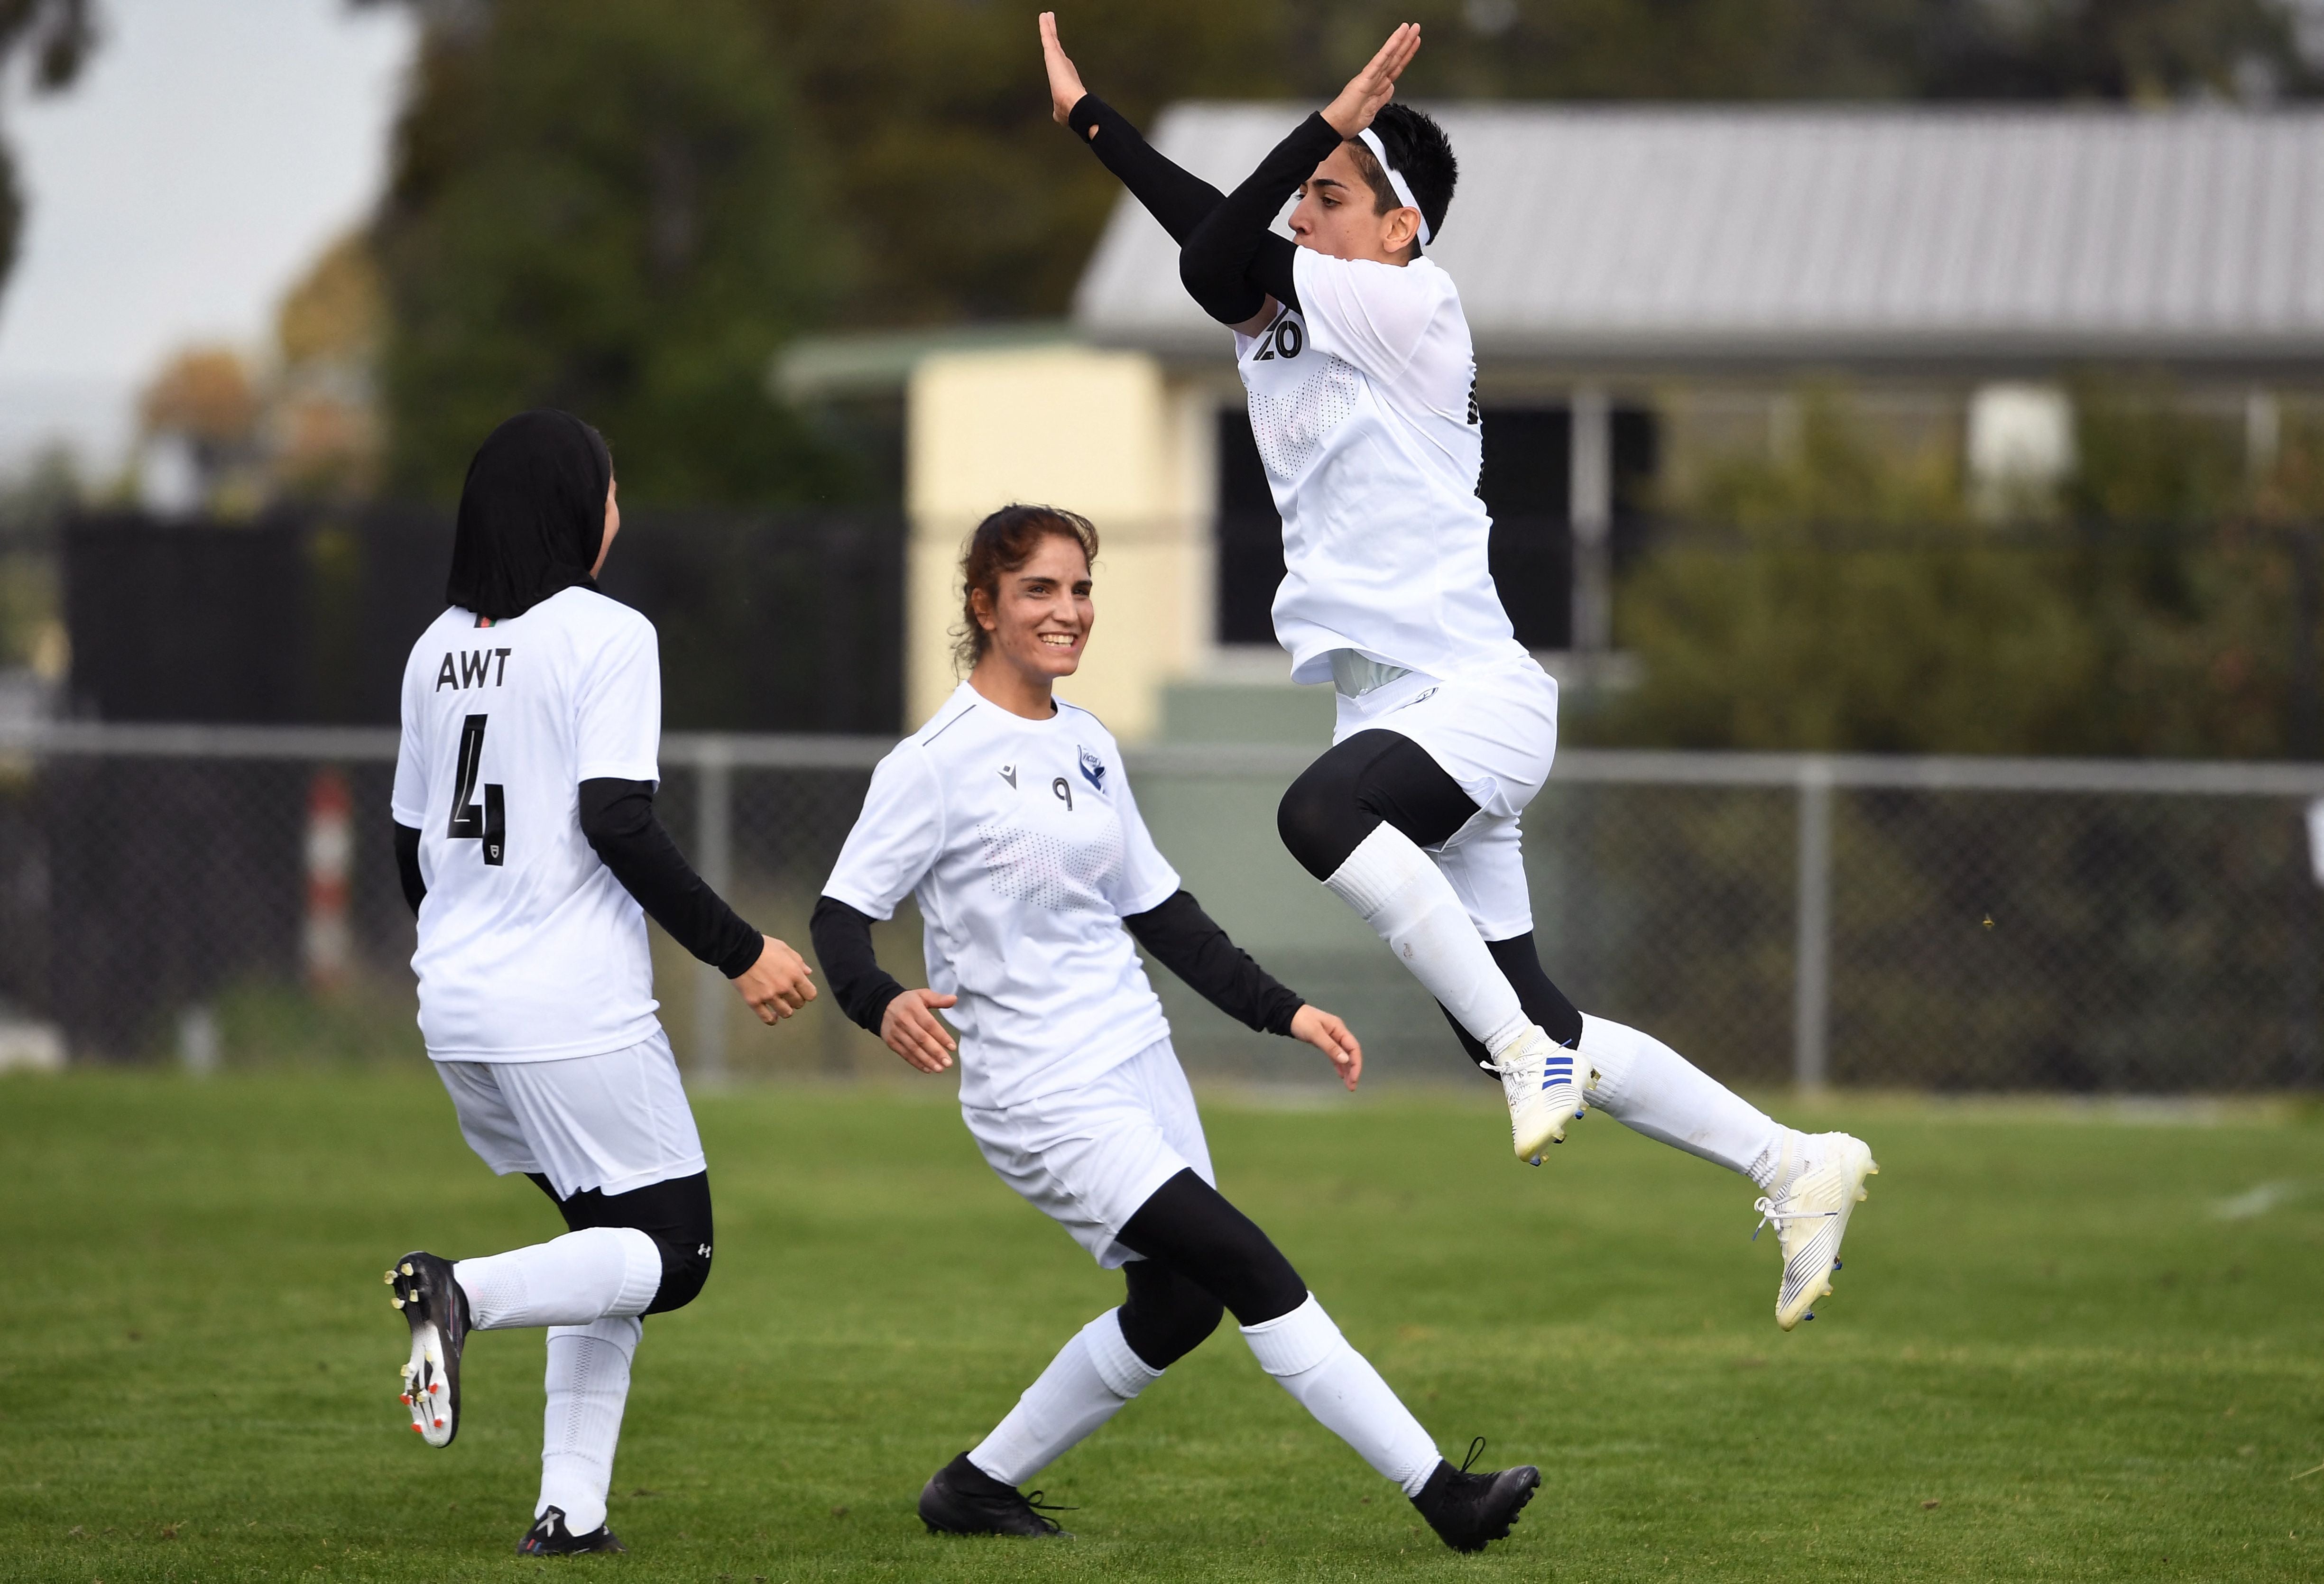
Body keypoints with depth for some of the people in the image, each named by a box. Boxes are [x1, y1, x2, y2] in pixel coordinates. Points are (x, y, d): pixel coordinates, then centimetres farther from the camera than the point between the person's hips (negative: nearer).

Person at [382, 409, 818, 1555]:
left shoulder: (437, 648, 12)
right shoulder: (605, 635, -9)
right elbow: (616, 822, -18)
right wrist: (738, 951, -11)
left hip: (455, 1012, 8)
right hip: (575, 1016, -8)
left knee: (615, 1242, 18)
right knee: (672, 1253, 1)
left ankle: (568, 1506, 7)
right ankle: (466, 1292, -23)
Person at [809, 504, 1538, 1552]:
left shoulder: (1089, 747, 12)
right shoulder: (936, 762, -11)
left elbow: (1157, 912, 19)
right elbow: (842, 913, -12)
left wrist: (1281, 1012, 14)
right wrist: (883, 1003, -33)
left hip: (1138, 1066, 8)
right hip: (1041, 1095, -8)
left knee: (1177, 1307, 11)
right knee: (1252, 1270, -13)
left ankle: (979, 1485, 25)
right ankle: (1440, 1492, -12)